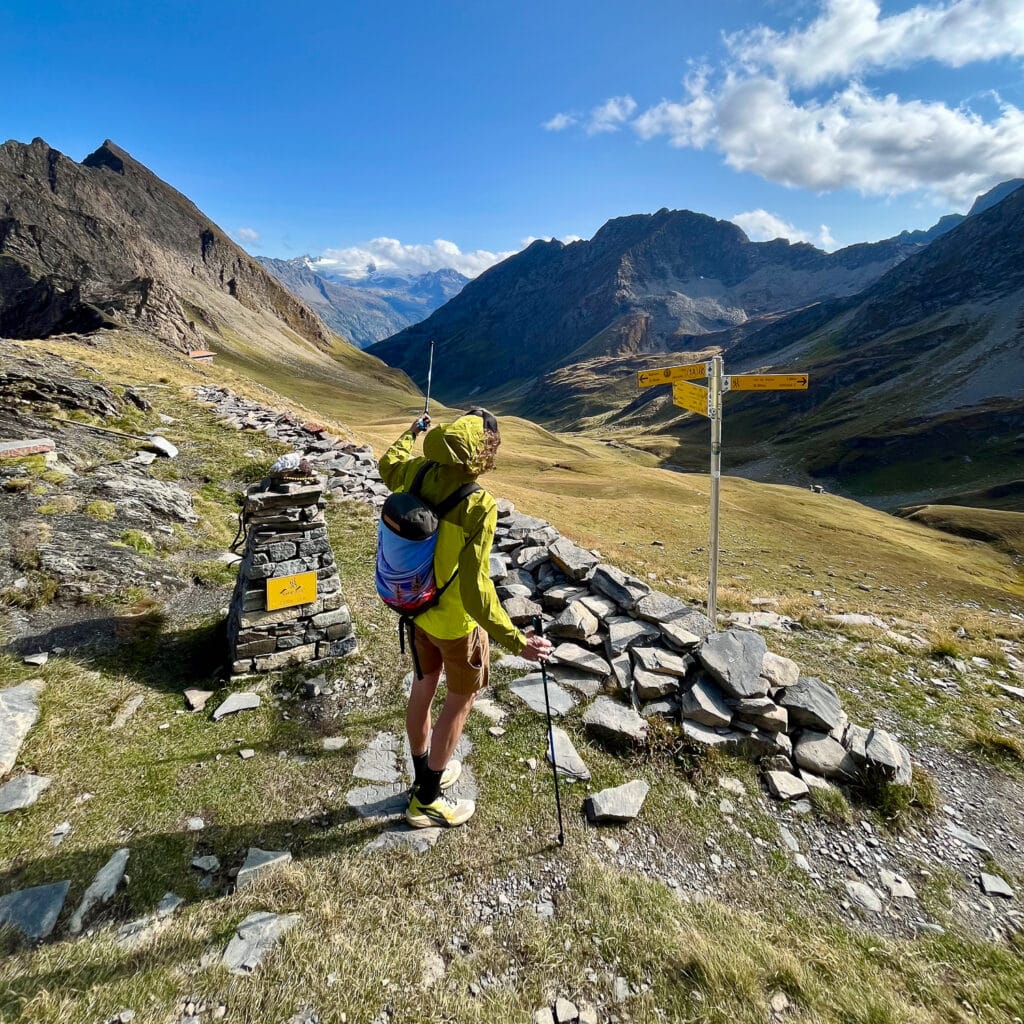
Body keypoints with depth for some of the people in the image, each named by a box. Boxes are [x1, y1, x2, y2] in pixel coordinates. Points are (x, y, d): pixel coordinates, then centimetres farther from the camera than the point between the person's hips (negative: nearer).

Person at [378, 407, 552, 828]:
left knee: (423, 688, 23)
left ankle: (425, 775, 47)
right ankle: (427, 801, 30)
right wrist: (517, 641, -28)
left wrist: (411, 433, 32)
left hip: (418, 607, 7)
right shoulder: (479, 505, -32)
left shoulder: (419, 473, -12)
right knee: (460, 701, 15)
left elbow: (388, 466, 14)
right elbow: (475, 588, -33)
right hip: (457, 620, -7)